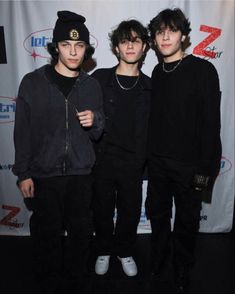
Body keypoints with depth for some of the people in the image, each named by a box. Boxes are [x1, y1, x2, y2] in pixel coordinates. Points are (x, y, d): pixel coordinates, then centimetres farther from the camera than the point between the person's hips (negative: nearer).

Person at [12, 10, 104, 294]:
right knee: (47, 235, 9)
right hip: (43, 175, -2)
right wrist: (23, 174, -4)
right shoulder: (33, 82, -4)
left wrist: (95, 121, -12)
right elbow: (22, 132, -2)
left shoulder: (92, 85, 5)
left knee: (81, 233, 12)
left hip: (80, 175, 3)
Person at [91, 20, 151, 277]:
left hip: (133, 162, 2)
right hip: (102, 158, -1)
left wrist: (144, 158, 3)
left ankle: (124, 251, 39)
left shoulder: (148, 86, 3)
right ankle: (103, 251, 38)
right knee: (103, 209, 13)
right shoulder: (100, 78, -3)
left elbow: (151, 127, 6)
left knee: (130, 209, 13)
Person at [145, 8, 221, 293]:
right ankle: (158, 262, 41)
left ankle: (182, 270, 36)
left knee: (186, 220, 12)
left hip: (189, 163, -4)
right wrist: (148, 154, 8)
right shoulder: (158, 72, 7)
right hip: (157, 162, 5)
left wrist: (206, 168, -15)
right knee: (157, 215, 18)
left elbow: (211, 122, -12)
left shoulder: (202, 70, -10)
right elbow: (154, 117, 10)